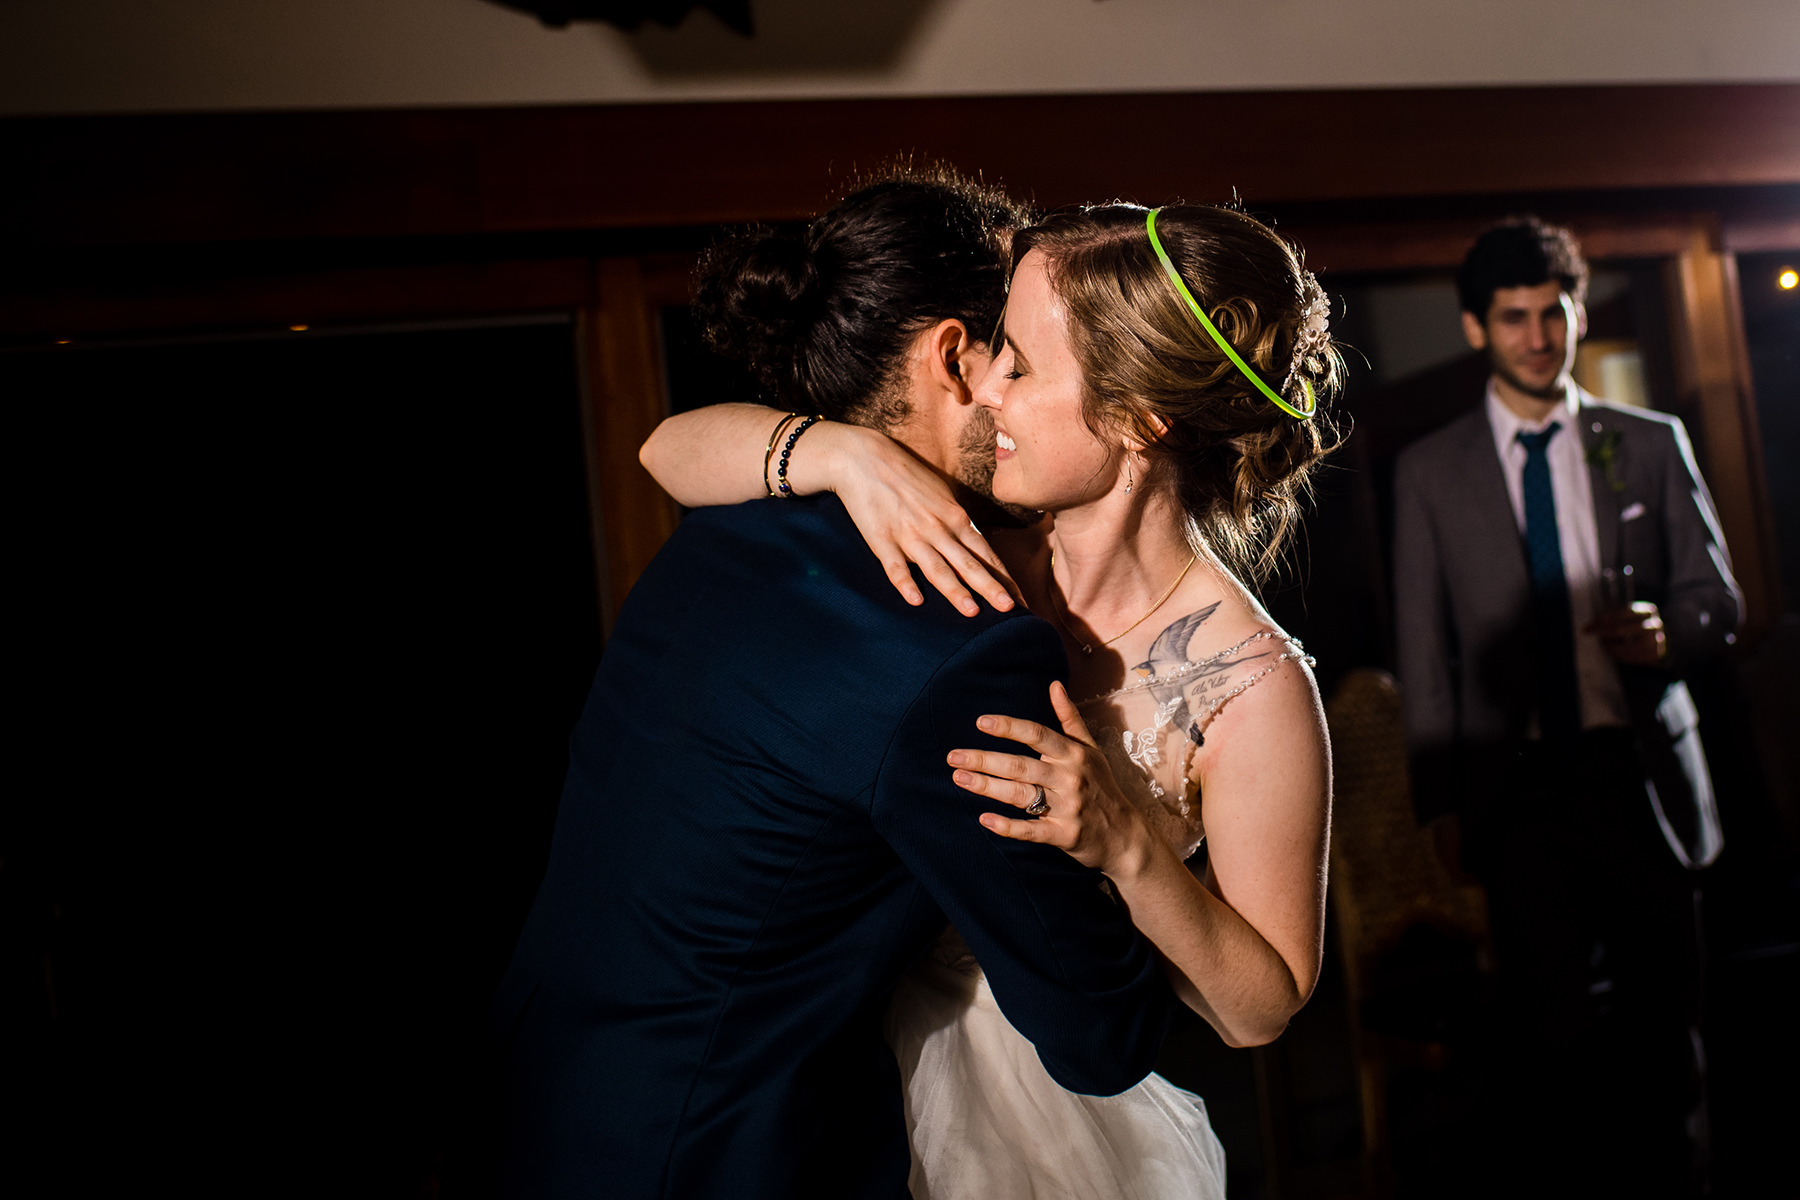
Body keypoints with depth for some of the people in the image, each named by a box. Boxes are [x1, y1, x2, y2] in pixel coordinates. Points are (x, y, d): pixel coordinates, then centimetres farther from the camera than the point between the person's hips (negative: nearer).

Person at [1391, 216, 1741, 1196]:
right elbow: (1424, 647, 4)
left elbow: (1717, 598, 9)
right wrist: (1441, 800, 2)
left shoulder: (1651, 445, 7)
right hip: (1518, 781, -1)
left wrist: (1669, 633, -16)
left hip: (1642, 772, 1)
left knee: (1664, 1022, 9)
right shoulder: (1429, 472, 4)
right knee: (1555, 1032, 1)